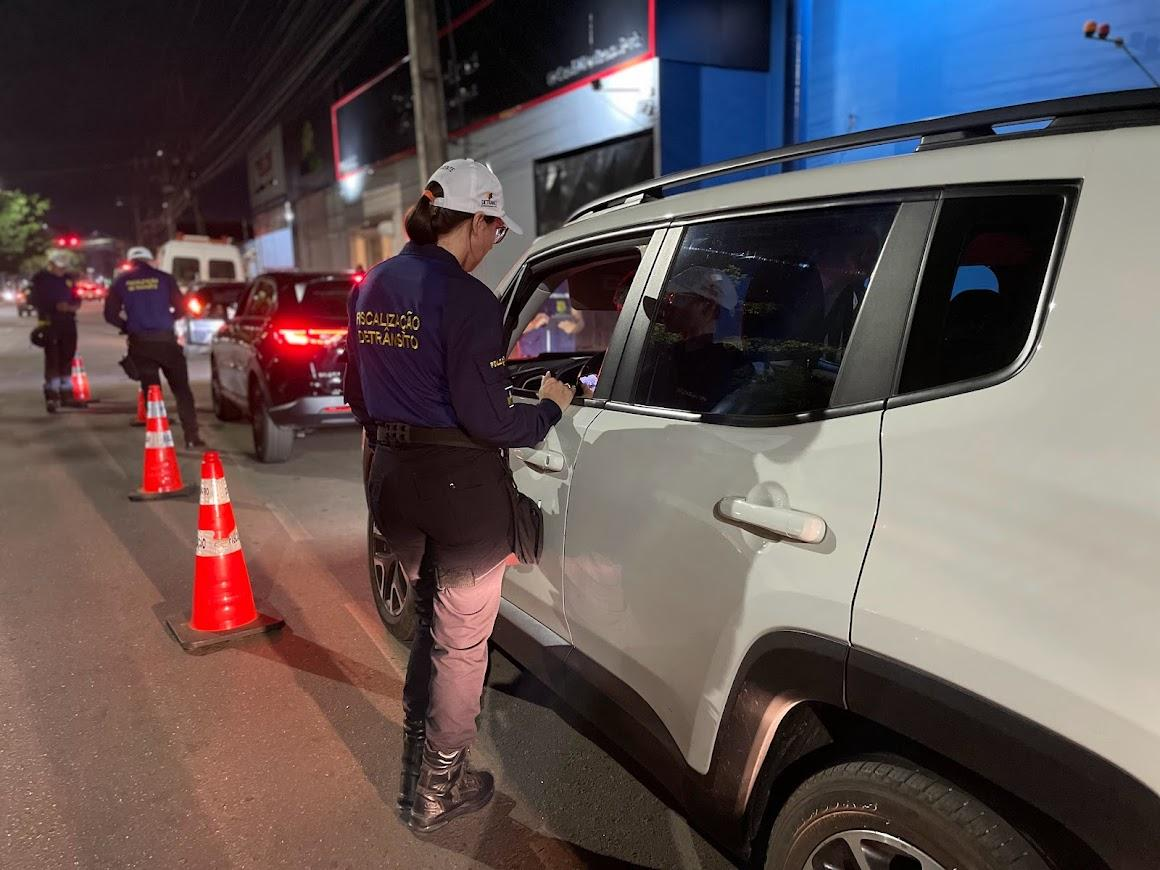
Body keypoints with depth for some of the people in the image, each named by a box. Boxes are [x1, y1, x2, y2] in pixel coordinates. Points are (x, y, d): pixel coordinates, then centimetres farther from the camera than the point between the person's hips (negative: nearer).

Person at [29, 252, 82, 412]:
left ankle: (66, 395, 20)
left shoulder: (68, 279, 12)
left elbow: (77, 302, 12)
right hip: (49, 324, -5)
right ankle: (51, 396, -5)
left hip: (68, 323, 5)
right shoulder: (40, 278, 0)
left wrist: (69, 307, -10)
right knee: (52, 359, -8)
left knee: (67, 359, 10)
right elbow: (33, 299, -1)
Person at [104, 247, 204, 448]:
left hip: (140, 342, 1)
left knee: (151, 390, 10)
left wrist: (128, 326, 17)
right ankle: (191, 435, -4)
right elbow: (180, 308, 1)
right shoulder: (164, 278, 2)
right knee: (181, 389, 4)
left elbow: (110, 314, 2)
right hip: (165, 339, -1)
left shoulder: (121, 282, 6)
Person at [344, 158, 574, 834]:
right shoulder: (465, 297, -18)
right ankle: (438, 793, 28)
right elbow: (484, 419, -20)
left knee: (433, 624, 28)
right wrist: (550, 407, -3)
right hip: (461, 487, -8)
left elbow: (360, 395, 15)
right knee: (462, 643, 11)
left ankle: (418, 768, 45)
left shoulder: (376, 286, 8)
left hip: (394, 478, 8)